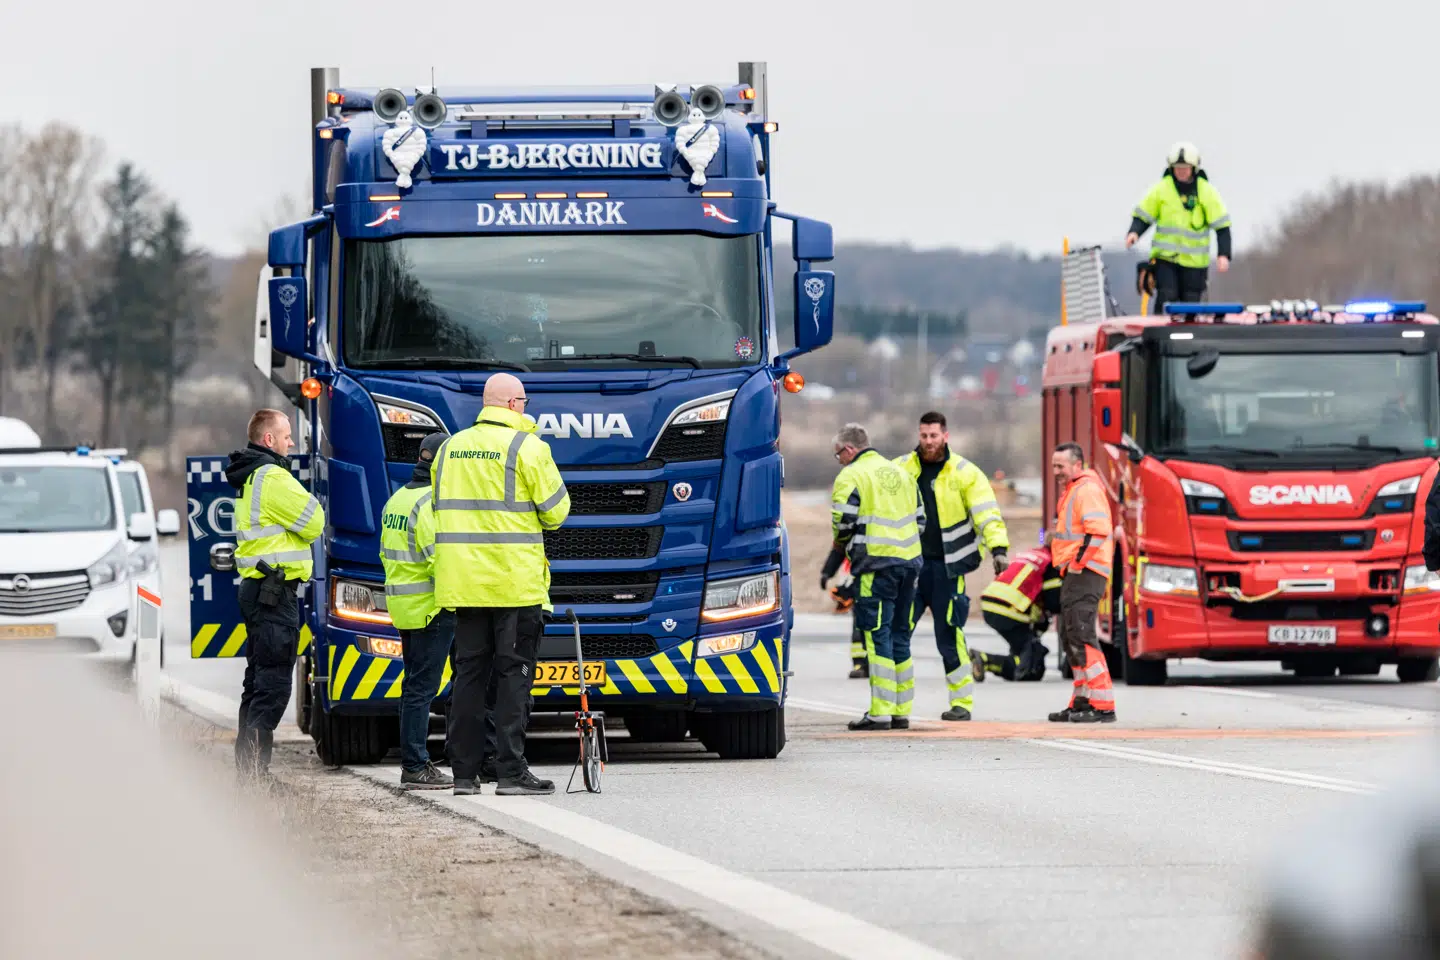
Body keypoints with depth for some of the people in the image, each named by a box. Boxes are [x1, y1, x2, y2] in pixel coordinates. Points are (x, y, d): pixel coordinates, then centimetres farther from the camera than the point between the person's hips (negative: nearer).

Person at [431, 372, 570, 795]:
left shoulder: (450, 448, 12)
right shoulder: (527, 446, -7)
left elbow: (442, 508, 17)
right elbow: (556, 510, -5)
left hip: (463, 582, 5)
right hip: (514, 582, -5)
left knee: (469, 671, 8)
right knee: (513, 672, -2)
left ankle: (464, 771, 7)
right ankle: (511, 771, -6)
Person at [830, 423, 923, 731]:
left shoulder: (850, 477, -5)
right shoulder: (899, 473, 19)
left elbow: (843, 521, -12)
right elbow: (919, 518, 21)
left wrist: (842, 542, 9)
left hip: (877, 564, -7)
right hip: (909, 560, 7)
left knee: (877, 635, -6)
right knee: (900, 635, 13)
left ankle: (881, 712, -10)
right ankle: (901, 711, 14)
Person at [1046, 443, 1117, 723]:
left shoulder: (1088, 490, -13)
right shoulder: (1071, 491, 21)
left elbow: (1097, 532, -23)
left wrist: (1076, 564, -20)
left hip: (1085, 574, -11)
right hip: (1074, 575, 11)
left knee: (1081, 636, -16)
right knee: (1070, 638, 14)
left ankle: (1102, 705, -20)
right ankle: (1083, 701, 20)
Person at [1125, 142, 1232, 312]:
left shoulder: (1207, 192, -3)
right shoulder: (1161, 189, -2)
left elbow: (1222, 226, -2)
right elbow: (1143, 216, 4)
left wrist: (1223, 254, -12)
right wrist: (1134, 232, -17)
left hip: (1194, 259, 1)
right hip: (1165, 256, -1)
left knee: (1191, 303, 5)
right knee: (1166, 297, -15)